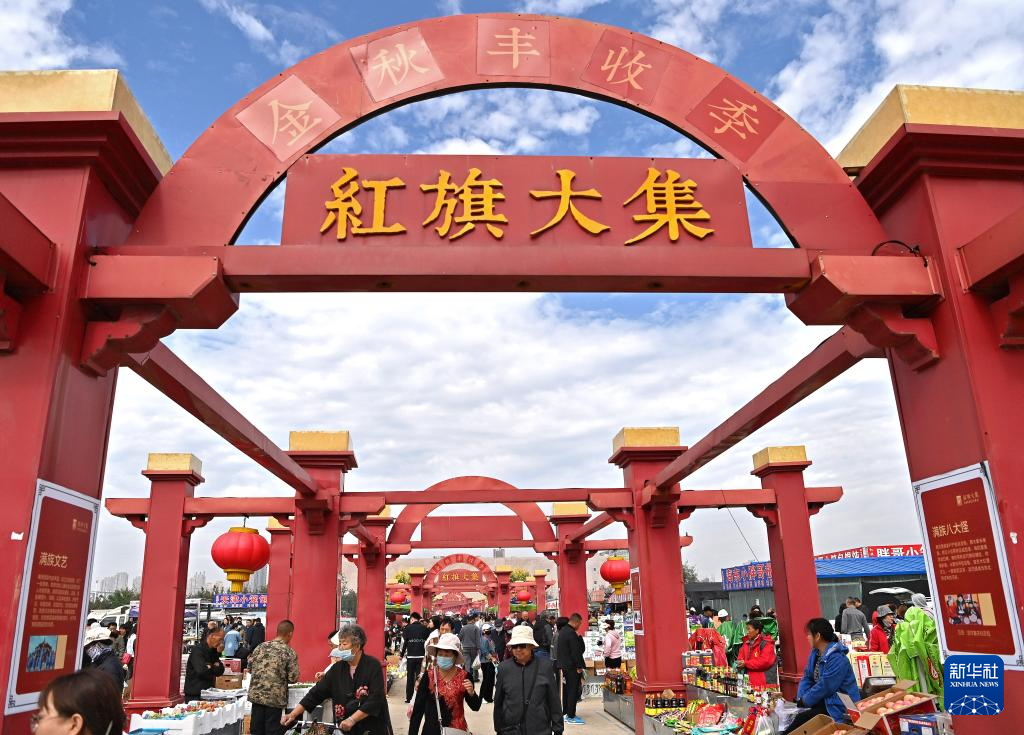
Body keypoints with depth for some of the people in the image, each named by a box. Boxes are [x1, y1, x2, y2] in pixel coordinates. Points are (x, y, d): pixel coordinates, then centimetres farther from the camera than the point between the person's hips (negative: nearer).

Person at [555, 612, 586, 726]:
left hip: (564, 665, 10)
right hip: (572, 667, -10)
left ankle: (566, 712, 25)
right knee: (573, 691, -3)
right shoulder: (572, 634, -21)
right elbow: (576, 652, -21)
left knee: (566, 690, 17)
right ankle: (571, 717, 2)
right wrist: (579, 667, -16)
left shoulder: (563, 631, 10)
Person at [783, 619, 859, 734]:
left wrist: (804, 700, -14)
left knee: (801, 719, -21)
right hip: (823, 700, 8)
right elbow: (807, 677, 8)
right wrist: (800, 698, -8)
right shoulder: (815, 652, 6)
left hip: (839, 707, -8)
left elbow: (824, 687, -25)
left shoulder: (837, 659, -24)